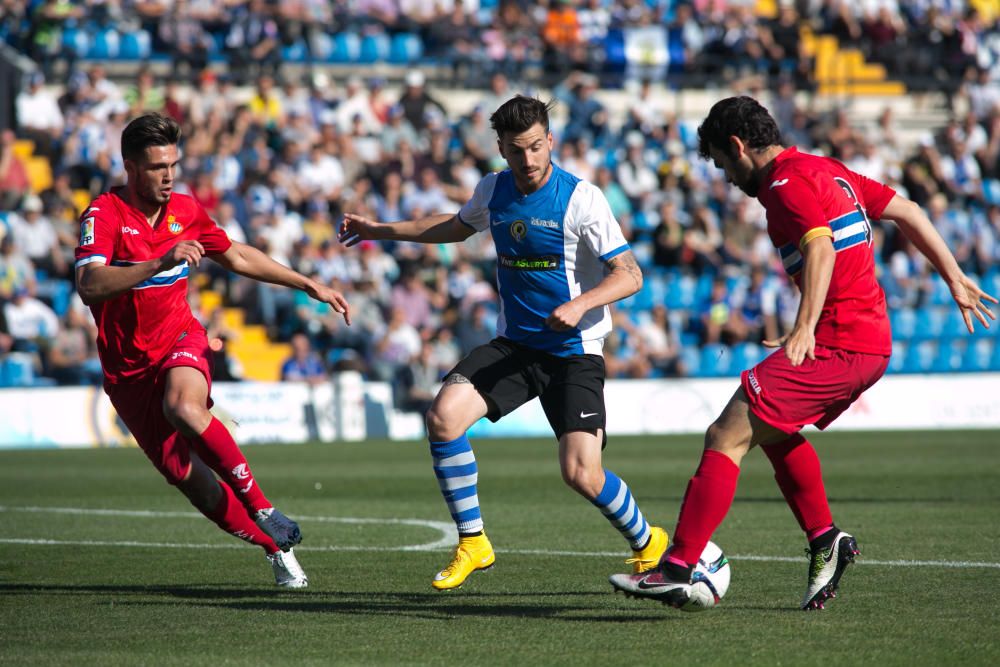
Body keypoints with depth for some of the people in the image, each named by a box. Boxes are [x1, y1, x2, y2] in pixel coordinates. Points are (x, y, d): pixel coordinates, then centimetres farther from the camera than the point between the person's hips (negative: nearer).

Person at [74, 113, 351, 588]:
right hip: (128, 367, -1)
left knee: (183, 407, -34)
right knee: (187, 478, -5)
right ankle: (276, 547, 9)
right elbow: (89, 285, -32)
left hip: (181, 342, 1)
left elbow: (238, 257, 20)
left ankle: (261, 507, -25)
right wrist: (160, 261, -42)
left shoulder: (185, 211, 3)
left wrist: (311, 287, 20)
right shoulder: (103, 216, -14)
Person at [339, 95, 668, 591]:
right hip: (514, 343, 5)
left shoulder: (581, 198, -14)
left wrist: (580, 304, -32)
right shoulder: (492, 192, 3)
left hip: (574, 351, -5)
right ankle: (472, 543, -2)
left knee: (581, 474, -16)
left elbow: (629, 275, -15)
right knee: (443, 416, -17)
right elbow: (457, 227, 26)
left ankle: (647, 543, 15)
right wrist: (379, 231, 27)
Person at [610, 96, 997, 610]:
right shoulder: (826, 171, 19)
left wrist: (806, 327, -37)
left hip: (836, 344, -10)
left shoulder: (788, 185, -10)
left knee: (727, 437, -13)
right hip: (873, 341, 10)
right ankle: (824, 540, 29)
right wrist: (955, 281, 26)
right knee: (774, 429, 29)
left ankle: (678, 568, -17)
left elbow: (820, 249, -26)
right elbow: (906, 212, 22)